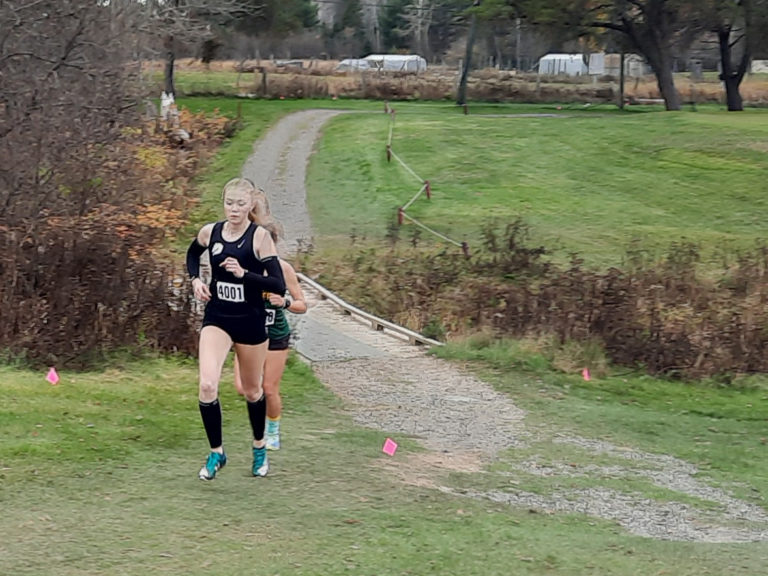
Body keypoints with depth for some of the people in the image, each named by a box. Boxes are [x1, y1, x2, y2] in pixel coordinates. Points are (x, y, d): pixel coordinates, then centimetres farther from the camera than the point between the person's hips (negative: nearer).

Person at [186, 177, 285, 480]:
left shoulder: (260, 237, -12)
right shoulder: (209, 232, -2)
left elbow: (279, 285, -16)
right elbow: (192, 254, 23)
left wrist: (244, 274, -27)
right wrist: (196, 279, 5)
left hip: (250, 321, -2)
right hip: (217, 318, 2)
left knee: (252, 390, 15)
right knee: (207, 385, -19)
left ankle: (259, 447, 40)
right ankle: (216, 452, -2)